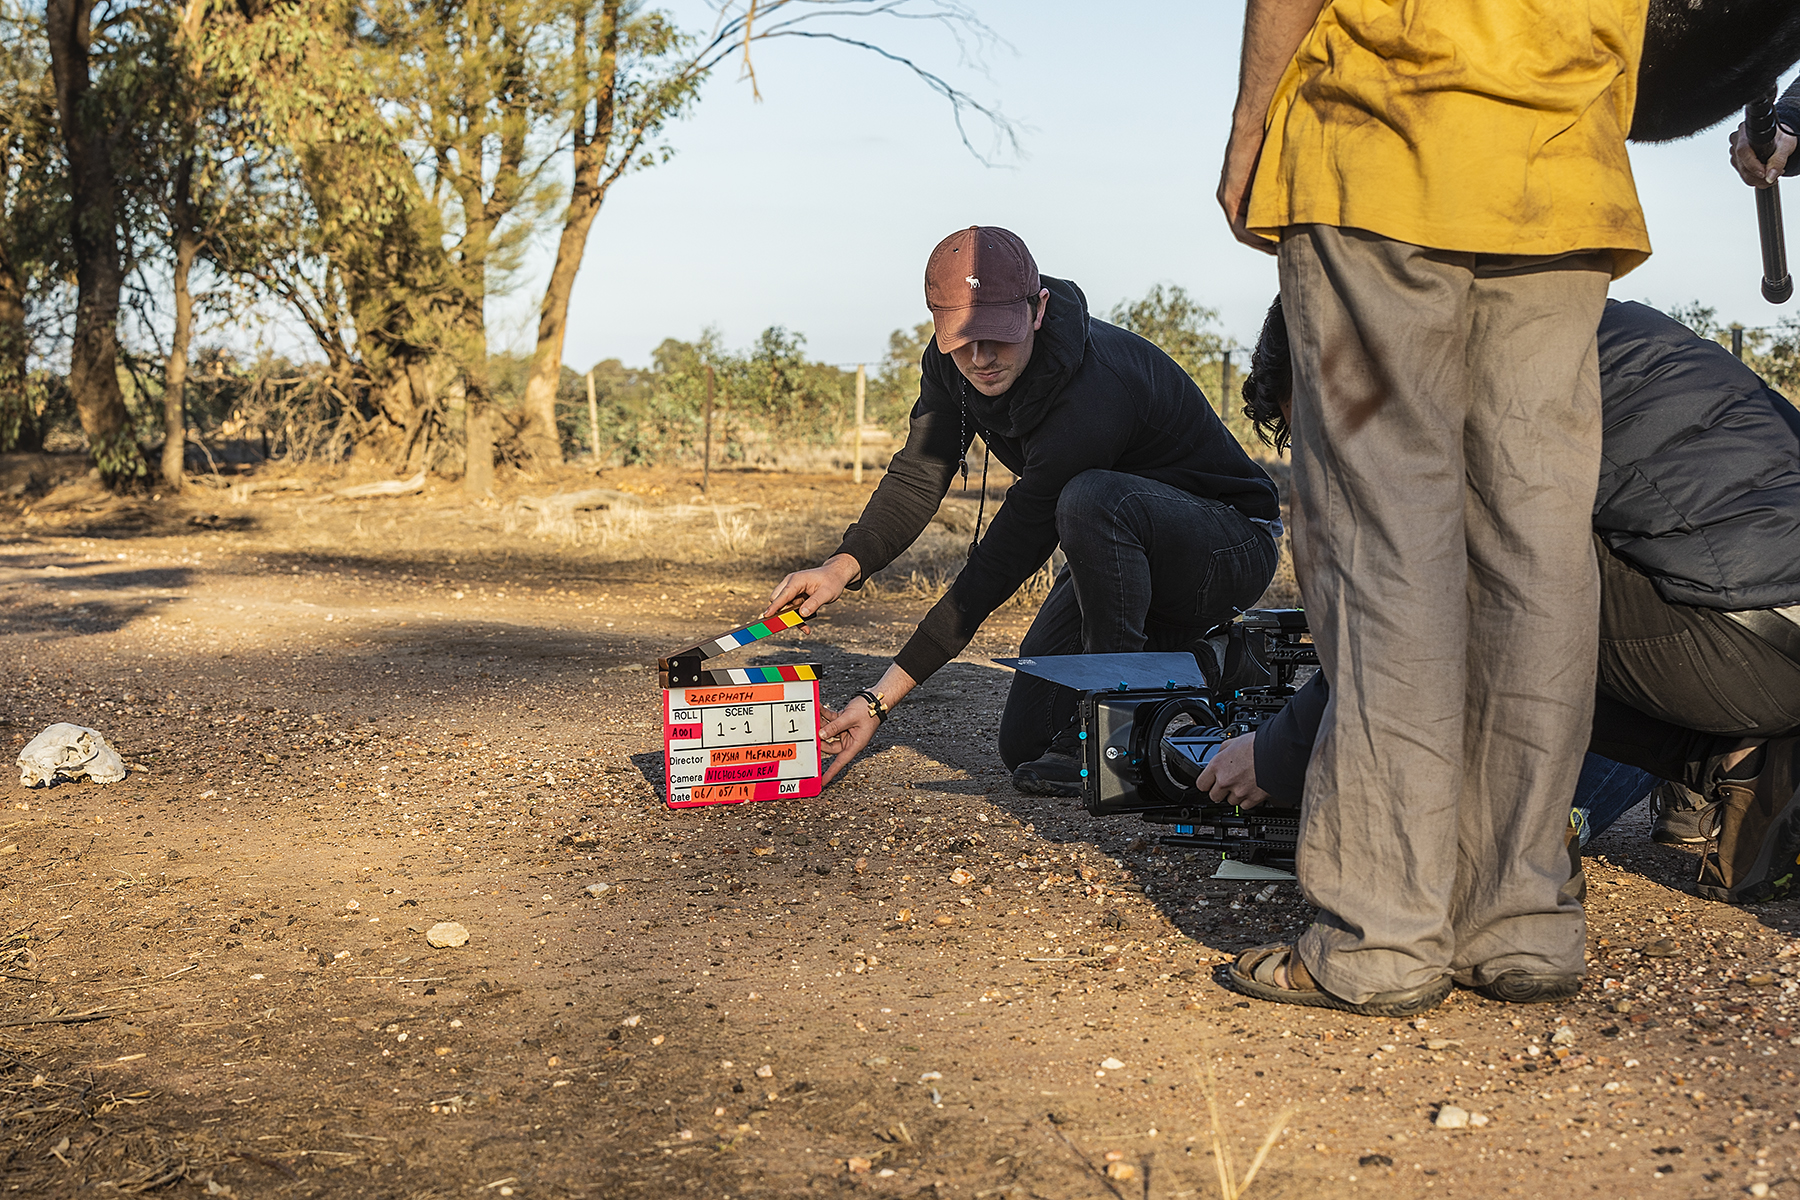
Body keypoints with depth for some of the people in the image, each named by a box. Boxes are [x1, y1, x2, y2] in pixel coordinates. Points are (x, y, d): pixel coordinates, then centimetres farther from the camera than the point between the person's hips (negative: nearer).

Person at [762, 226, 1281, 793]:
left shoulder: (1090, 400, -36)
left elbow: (1005, 558, -33)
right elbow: (919, 475, -5)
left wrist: (881, 698, -31)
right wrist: (844, 565, -27)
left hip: (1231, 547, -7)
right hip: (1122, 552, 8)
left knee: (1091, 500, -39)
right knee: (1025, 746, 0)